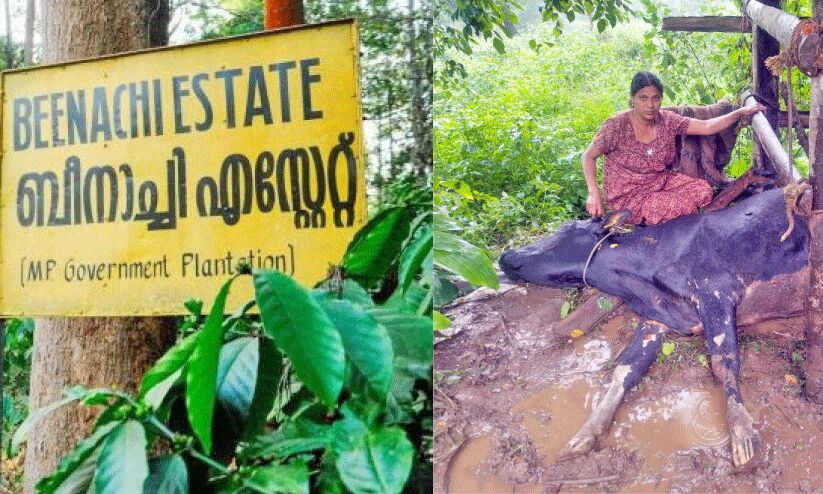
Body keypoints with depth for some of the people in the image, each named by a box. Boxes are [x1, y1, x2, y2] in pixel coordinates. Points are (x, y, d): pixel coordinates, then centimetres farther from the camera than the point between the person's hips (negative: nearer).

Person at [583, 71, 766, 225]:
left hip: (660, 182, 6)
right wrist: (593, 192, -23)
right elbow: (589, 157, -10)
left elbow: (706, 127, -4)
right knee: (686, 205, -21)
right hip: (628, 196, -6)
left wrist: (740, 112, -14)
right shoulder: (616, 127, -18)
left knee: (703, 190, -11)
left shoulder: (667, 120, -3)